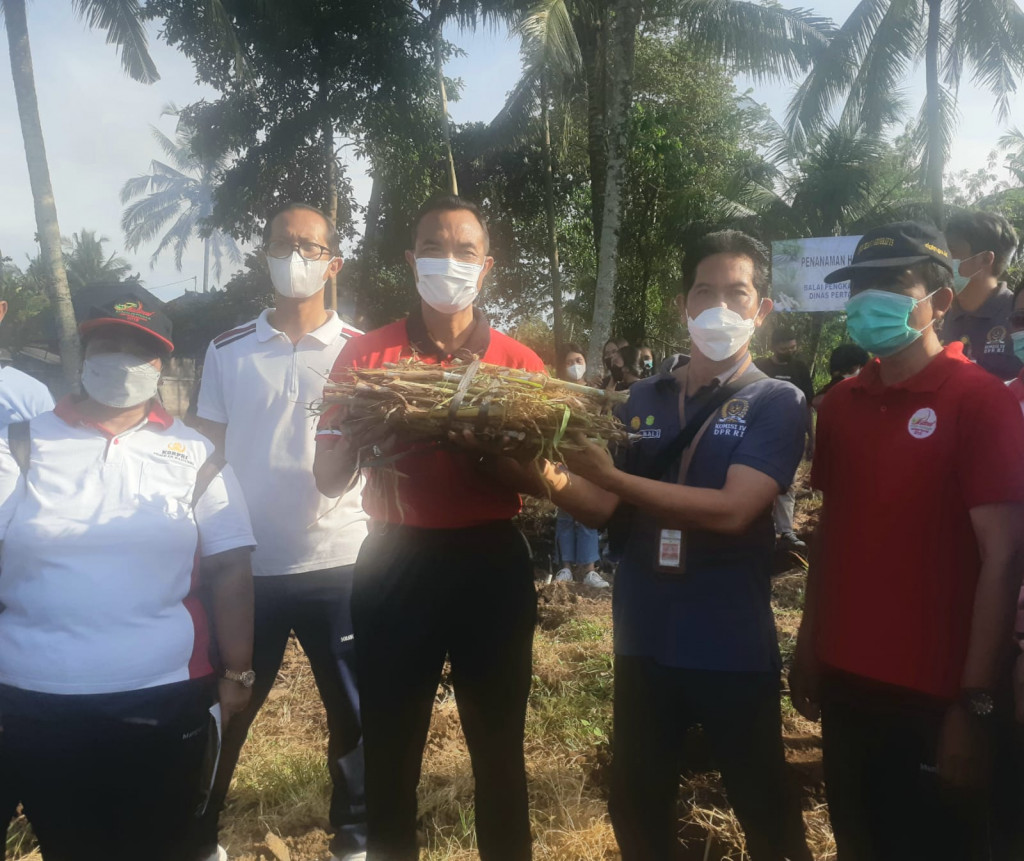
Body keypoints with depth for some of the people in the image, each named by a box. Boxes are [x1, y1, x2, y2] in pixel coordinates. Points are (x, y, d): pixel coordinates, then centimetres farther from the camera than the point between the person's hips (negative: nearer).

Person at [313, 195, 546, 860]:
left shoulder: (520, 363, 2)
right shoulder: (366, 355, 2)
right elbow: (329, 479, 1)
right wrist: (370, 426, -19)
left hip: (492, 563, 0)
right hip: (396, 564, 0)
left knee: (499, 747, 12)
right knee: (390, 749, 12)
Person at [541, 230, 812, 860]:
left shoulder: (777, 403, -7)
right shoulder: (644, 399, 5)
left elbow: (732, 510, -21)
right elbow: (605, 510, 4)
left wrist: (614, 476, -26)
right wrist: (555, 480, -16)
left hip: (734, 648, -4)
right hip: (645, 640, 4)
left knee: (765, 809, 16)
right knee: (638, 807, 19)